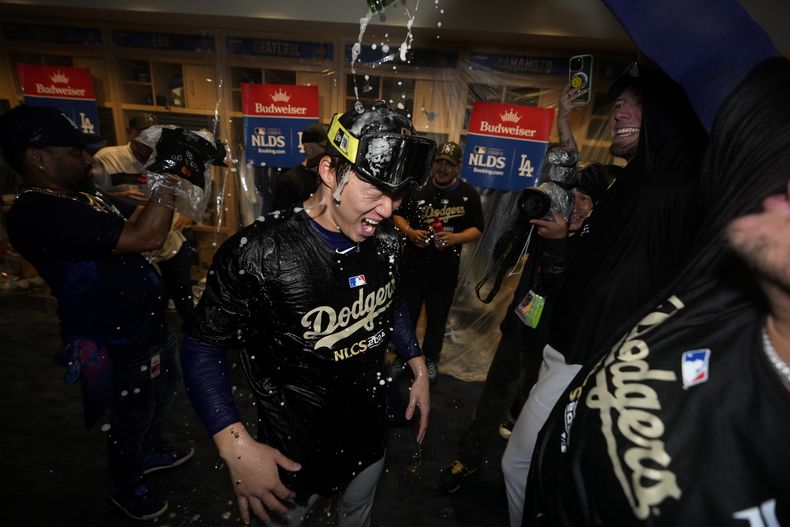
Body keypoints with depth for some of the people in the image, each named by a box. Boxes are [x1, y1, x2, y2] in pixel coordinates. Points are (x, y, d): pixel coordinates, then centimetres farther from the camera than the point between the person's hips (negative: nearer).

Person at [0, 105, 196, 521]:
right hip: (120, 343, -9)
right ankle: (126, 487, 44)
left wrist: (168, 183, -1)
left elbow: (141, 218, 14)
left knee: (165, 388, 28)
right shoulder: (39, 213, -27)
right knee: (133, 416, 14)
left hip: (147, 325, 9)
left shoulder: (84, 197, 5)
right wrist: (167, 180, -26)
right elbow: (145, 238, -35)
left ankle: (149, 453, 54)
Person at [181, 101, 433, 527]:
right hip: (296, 450, -4)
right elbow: (203, 346, -16)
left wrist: (419, 369, 3)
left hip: (369, 431, 5)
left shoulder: (385, 239, -11)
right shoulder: (258, 253, -28)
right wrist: (237, 447, -23)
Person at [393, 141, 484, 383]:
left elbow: (477, 229, 1)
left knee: (437, 317, 14)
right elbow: (398, 215, 8)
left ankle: (431, 359, 36)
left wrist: (456, 237, -19)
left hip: (445, 270, 0)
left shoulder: (469, 194, -3)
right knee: (406, 313, 12)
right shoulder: (417, 187, -1)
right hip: (412, 265, 1)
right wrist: (409, 232, -13)